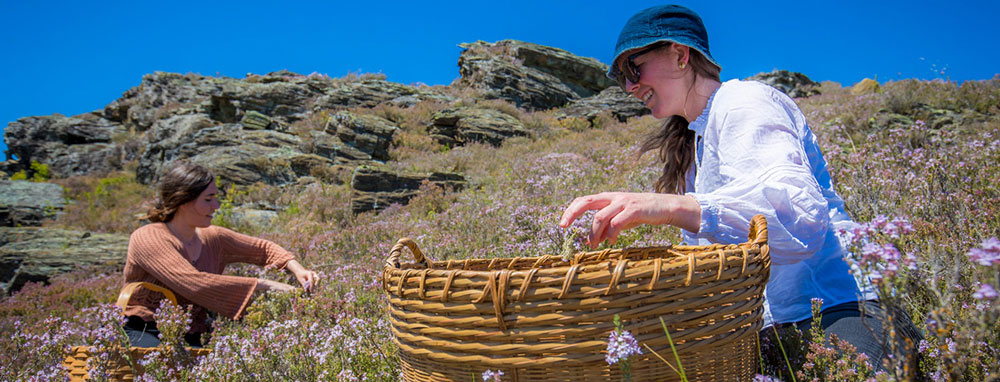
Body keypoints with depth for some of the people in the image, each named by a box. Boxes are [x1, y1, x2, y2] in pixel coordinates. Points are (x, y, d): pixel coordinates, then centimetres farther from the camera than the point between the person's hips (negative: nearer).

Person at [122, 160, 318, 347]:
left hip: (189, 340, 6)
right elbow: (194, 283, -26)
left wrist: (297, 269, 2)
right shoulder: (147, 238, -12)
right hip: (141, 334, -6)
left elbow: (262, 248, 22)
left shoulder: (212, 238, 8)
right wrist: (263, 285, -25)